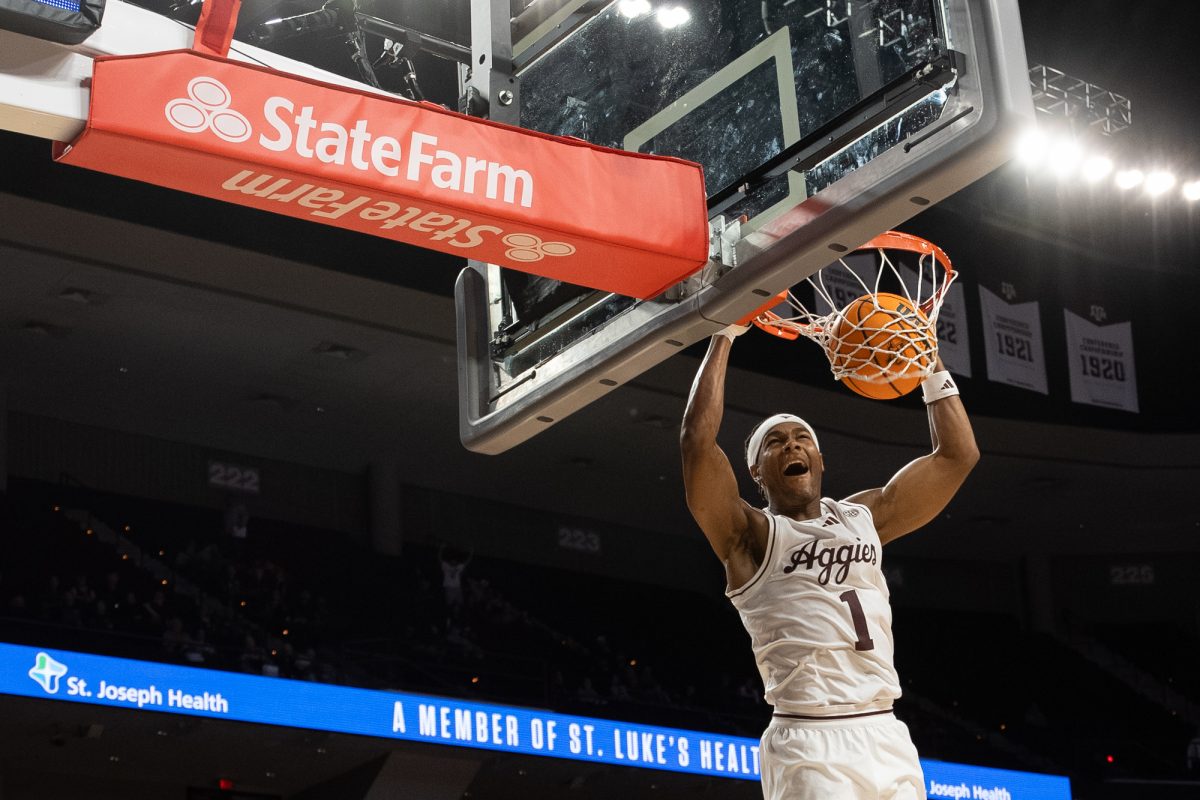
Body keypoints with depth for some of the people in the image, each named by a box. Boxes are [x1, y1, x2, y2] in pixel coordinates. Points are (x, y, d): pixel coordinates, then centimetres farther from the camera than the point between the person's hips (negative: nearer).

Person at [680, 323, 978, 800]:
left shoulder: (864, 517, 17)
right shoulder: (750, 537, 2)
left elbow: (957, 455, 18)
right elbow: (697, 441, -12)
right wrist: (724, 336, -6)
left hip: (888, 738, 5)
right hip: (809, 745, -5)